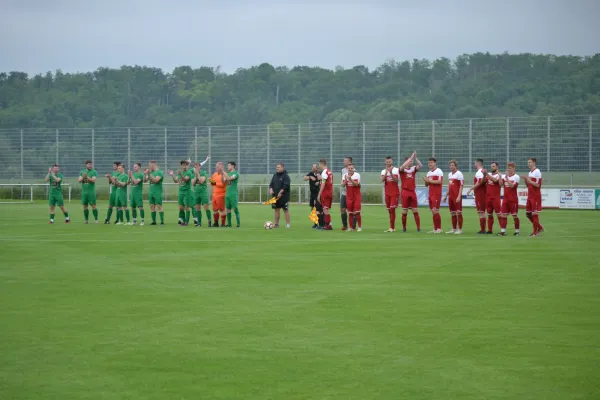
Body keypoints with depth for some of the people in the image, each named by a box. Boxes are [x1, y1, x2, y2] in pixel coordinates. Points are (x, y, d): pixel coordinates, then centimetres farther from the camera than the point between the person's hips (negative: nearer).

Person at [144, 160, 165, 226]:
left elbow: (155, 180, -21)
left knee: (159, 206, -8)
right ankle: (154, 221, 10)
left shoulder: (159, 172, -8)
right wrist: (145, 174, -5)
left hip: (157, 193, -7)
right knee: (152, 207, 5)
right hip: (151, 192, 7)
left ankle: (162, 222, -7)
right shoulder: (150, 172, 13)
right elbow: (145, 180, 12)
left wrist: (149, 174, -25)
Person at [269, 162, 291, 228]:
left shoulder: (286, 176, -8)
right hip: (276, 196, 7)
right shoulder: (275, 175, 14)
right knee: (276, 209, 9)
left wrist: (280, 192, -23)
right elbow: (271, 183, 16)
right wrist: (271, 189, -4)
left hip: (283, 196, -7)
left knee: (286, 210, -3)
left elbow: (286, 186, -17)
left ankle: (287, 224, 0)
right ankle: (276, 224, 14)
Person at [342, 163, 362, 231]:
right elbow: (343, 185, -1)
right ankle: (351, 227, 10)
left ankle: (359, 226, -2)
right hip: (349, 196, 4)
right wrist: (346, 179, -17)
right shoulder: (345, 175, 6)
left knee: (357, 212, -9)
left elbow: (356, 184, -18)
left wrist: (350, 179, -29)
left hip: (356, 196, -3)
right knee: (350, 212, 4)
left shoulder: (357, 175, -6)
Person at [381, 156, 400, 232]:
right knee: (389, 210, 6)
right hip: (387, 193, 4)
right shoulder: (384, 171, 8)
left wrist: (391, 173, -24)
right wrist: (386, 172, -21)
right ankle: (393, 227, 14)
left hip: (394, 193, -4)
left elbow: (396, 180, -13)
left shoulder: (396, 170, -2)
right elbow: (382, 180, -10)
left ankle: (392, 227, -15)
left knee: (392, 209, -14)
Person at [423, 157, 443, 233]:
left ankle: (439, 228, -6)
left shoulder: (438, 171, -7)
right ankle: (435, 229, 9)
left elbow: (440, 181, -19)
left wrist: (429, 180, -15)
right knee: (433, 212, 6)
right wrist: (426, 181, -2)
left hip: (436, 194, -8)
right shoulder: (429, 173, 17)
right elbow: (426, 184, 21)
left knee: (435, 211, -12)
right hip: (431, 194, 8)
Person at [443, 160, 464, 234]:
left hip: (457, 196, -8)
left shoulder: (459, 174, -8)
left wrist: (459, 196, -20)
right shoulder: (449, 174, 16)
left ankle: (460, 229, -3)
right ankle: (454, 229, 16)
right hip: (451, 196, 8)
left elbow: (461, 186, -12)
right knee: (452, 213, 10)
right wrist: (446, 196, 21)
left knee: (458, 212, -6)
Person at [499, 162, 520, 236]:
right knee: (503, 215, 0)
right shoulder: (504, 176, 9)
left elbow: (512, 185, -19)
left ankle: (517, 231, 10)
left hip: (513, 199, -5)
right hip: (505, 199, 5)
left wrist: (507, 177, -23)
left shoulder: (516, 177, -6)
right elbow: (501, 184, -4)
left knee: (515, 215, 1)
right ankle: (503, 231, 2)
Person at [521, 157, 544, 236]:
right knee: (528, 213, 10)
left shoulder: (537, 172, -11)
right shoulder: (530, 172, 15)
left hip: (536, 196, -9)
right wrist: (525, 180, 4)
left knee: (535, 214, -4)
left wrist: (529, 180, -16)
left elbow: (537, 184, -17)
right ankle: (539, 227, 22)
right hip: (530, 196, 9)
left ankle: (535, 232, 2)